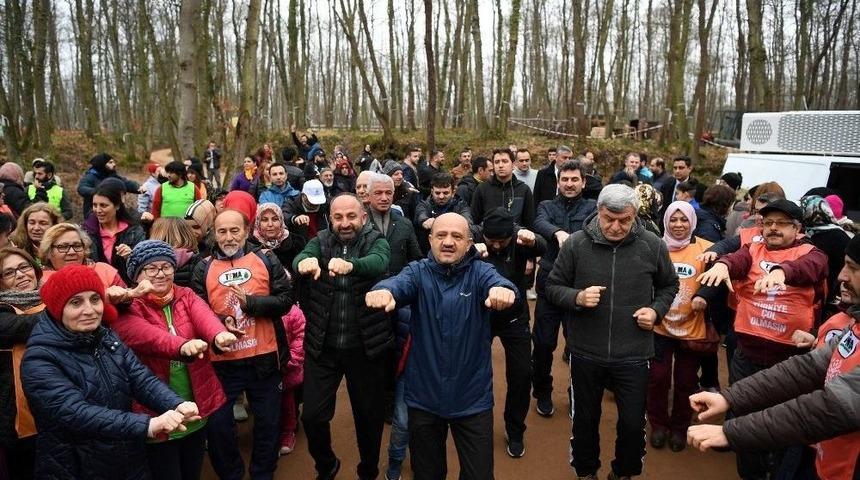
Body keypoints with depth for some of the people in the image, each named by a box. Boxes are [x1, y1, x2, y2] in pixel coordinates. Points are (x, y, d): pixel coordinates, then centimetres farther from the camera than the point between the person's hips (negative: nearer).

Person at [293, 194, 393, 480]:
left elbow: (379, 262, -27)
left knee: (370, 415, 13)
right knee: (312, 416, 6)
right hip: (322, 346, 2)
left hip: (366, 346, -1)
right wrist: (304, 262, -43)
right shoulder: (320, 241, 2)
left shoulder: (377, 242, -5)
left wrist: (350, 265, -48)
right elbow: (301, 257, -18)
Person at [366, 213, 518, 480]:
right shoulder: (418, 272, -4)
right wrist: (384, 290, -50)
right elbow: (400, 283, -25)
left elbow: (496, 282, -27)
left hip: (472, 400, -1)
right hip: (423, 398, 1)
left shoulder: (480, 272, -5)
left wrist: (503, 290, -52)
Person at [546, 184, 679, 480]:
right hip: (586, 352, 0)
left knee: (633, 423, 12)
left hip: (633, 354, 0)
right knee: (585, 419, 18)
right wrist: (577, 298, -20)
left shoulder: (652, 245, -6)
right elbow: (553, 287, -1)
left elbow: (669, 285, 11)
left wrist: (656, 310, -6)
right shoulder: (576, 244, -9)